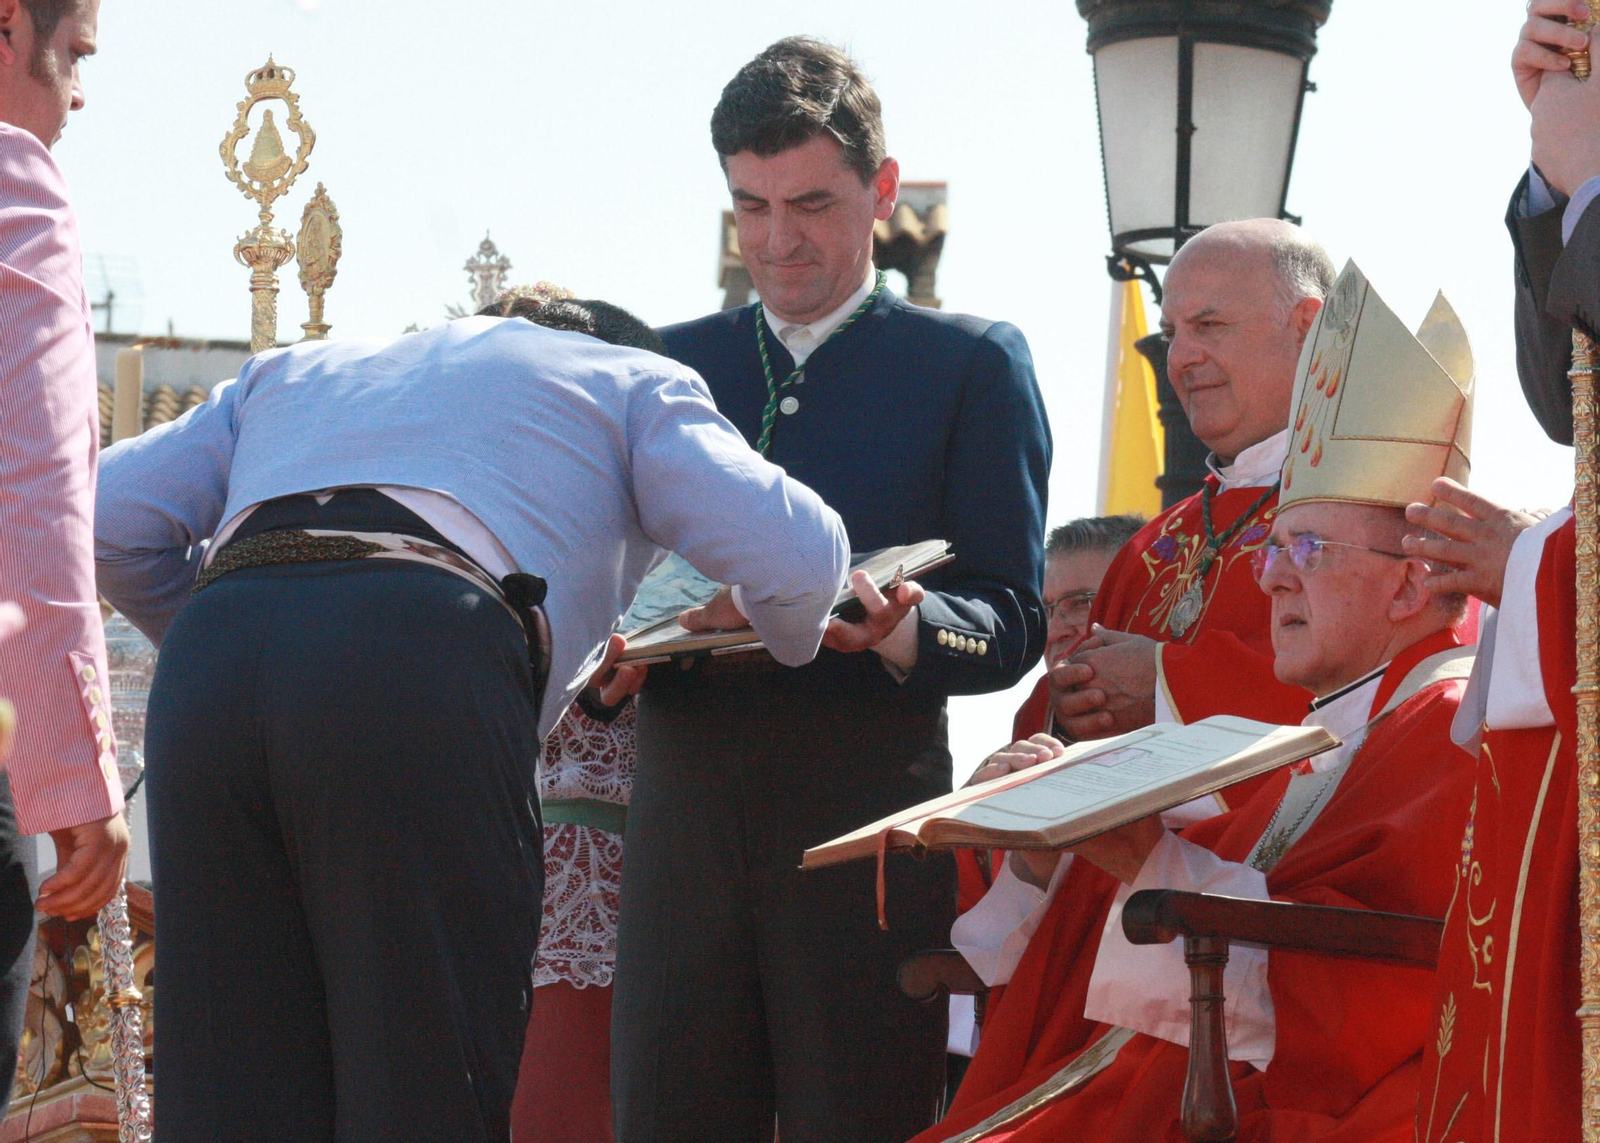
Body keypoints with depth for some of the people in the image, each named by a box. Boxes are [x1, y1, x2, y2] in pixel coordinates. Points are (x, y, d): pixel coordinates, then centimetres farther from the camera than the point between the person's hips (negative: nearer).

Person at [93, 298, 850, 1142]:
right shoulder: (631, 382, 29)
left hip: (204, 671, 4)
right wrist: (792, 642, 37)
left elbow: (106, 519, 28)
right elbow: (793, 551, 14)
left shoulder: (294, 369, 40)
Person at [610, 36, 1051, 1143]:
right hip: (684, 794, 3)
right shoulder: (674, 364, 20)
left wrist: (901, 631, -19)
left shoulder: (971, 364, 10)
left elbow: (1013, 623, 3)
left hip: (869, 796, -3)